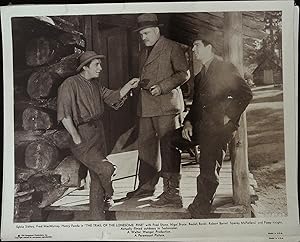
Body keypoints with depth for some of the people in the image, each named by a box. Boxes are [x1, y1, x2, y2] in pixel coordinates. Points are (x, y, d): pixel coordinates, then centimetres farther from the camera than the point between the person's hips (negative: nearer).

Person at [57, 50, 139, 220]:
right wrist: (77, 139, -22)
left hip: (98, 132, 8)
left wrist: (128, 86, 2)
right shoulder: (70, 84, -11)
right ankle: (108, 196, 15)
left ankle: (97, 216, 22)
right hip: (82, 136, -8)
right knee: (107, 169, -17)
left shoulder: (95, 84, 15)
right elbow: (64, 115, -18)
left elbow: (113, 97, 17)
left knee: (98, 177, 10)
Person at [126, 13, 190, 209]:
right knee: (145, 146, 7)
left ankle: (171, 188, 3)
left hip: (166, 106, -7)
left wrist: (162, 87, -14)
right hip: (146, 107, 7)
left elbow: (184, 73, -6)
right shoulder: (144, 52, 23)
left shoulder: (172, 48, 0)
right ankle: (146, 186, 16)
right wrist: (139, 84, 10)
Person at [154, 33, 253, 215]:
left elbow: (246, 94, -9)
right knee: (169, 140, -5)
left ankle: (201, 208, 1)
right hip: (200, 126, 8)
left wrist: (229, 117, -11)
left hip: (219, 128, -8)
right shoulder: (200, 76, 23)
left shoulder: (226, 69, -1)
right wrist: (188, 122, 5)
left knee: (209, 171, -14)